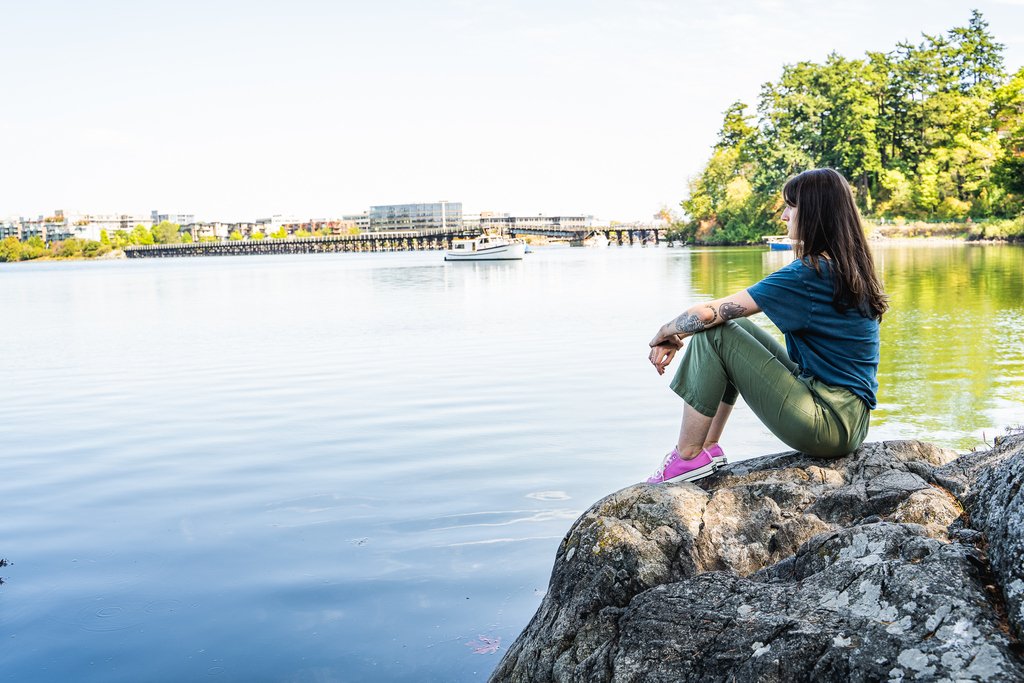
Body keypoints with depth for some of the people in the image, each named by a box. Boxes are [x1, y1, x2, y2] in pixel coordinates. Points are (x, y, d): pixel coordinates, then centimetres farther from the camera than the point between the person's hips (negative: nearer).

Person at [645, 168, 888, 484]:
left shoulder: (808, 274, -18)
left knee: (712, 334, -9)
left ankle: (688, 457, -1)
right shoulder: (848, 269, 11)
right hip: (851, 418, 9)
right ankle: (709, 446, 16)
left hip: (828, 425, -9)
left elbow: (708, 313, -17)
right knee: (735, 326, 16)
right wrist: (676, 336, 10)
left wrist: (666, 332, 3)